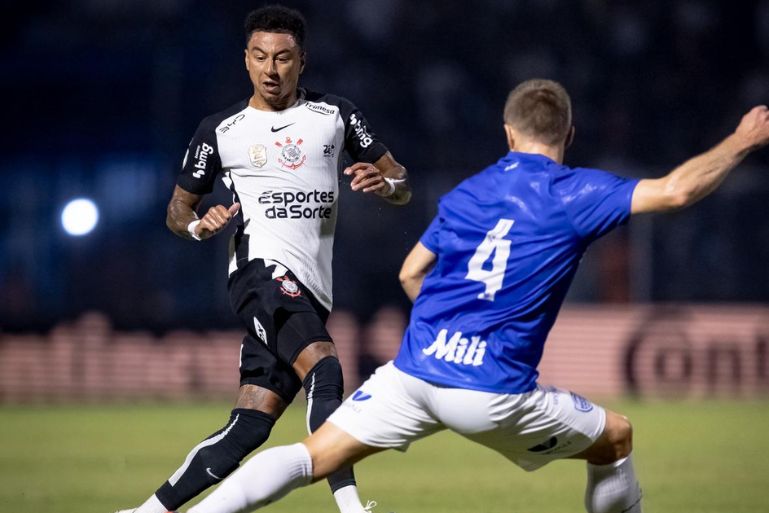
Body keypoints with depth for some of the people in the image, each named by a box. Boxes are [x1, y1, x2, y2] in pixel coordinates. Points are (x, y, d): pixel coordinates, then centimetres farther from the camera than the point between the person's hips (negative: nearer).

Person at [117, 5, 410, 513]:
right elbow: (178, 208, 15)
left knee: (248, 427, -1)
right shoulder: (220, 131, 7)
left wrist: (385, 183, -11)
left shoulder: (336, 115, 11)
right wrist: (199, 224, -8)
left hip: (312, 291, 4)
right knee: (324, 371, -29)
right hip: (265, 268, -4)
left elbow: (402, 186, 13)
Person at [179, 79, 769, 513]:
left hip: (415, 371, 4)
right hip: (494, 395, -3)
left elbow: (411, 274, 23)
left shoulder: (467, 192, 15)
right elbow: (674, 190, -11)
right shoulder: (573, 194, -1)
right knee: (615, 437, 19)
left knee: (313, 457, 2)